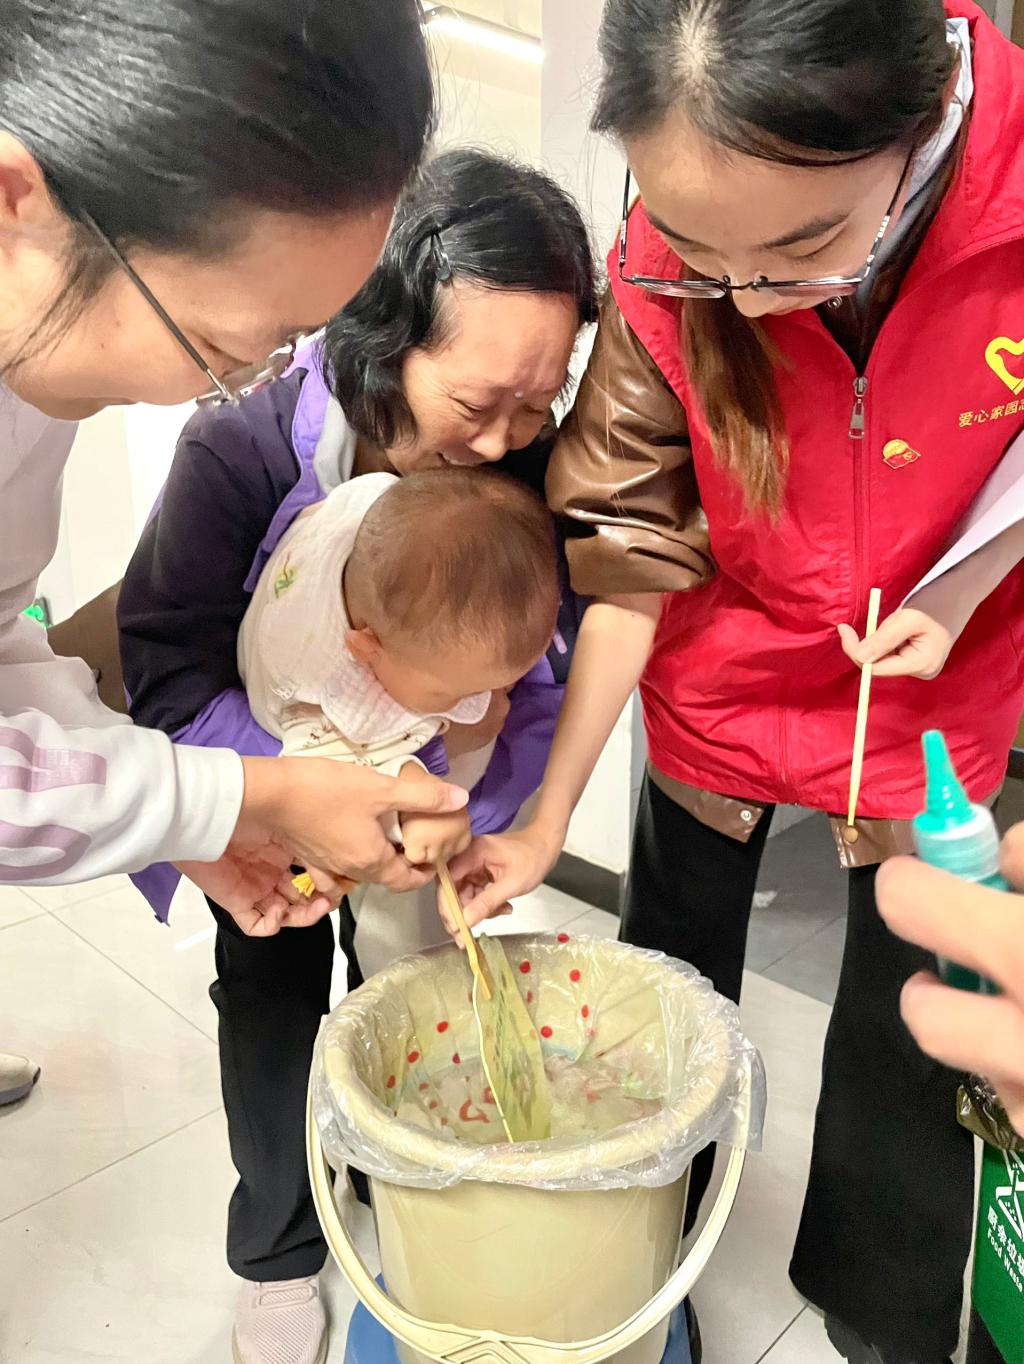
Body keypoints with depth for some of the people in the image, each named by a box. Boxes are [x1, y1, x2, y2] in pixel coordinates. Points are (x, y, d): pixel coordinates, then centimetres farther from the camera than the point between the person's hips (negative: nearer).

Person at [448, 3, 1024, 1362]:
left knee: (909, 1025, 10)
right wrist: (549, 817, -13)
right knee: (672, 972, 17)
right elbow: (632, 550, -15)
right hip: (723, 680, 1)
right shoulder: (662, 271, -21)